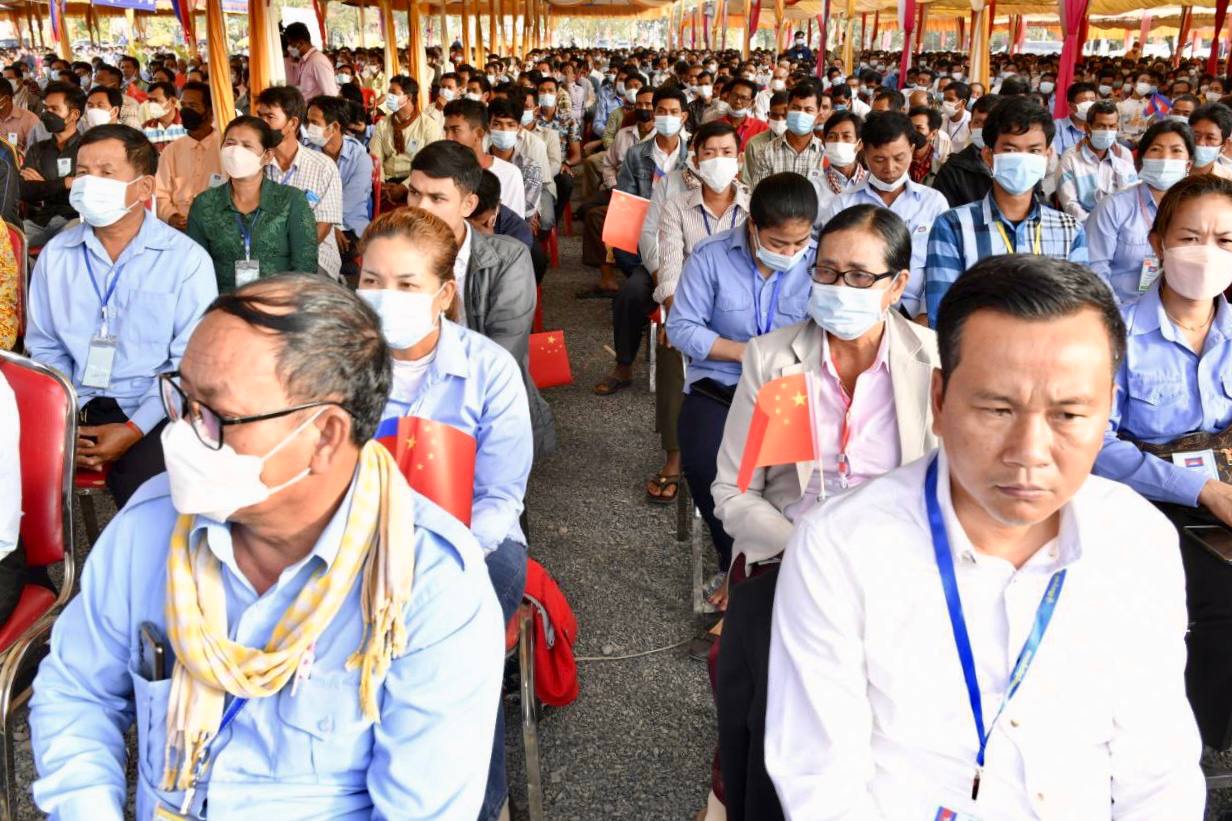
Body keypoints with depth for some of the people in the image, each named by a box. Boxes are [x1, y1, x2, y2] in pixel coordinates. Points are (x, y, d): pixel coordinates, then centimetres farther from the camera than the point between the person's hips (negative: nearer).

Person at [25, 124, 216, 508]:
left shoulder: (187, 259, -3)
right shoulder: (56, 254, 10)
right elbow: (45, 347, 12)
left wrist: (133, 430, -15)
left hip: (148, 411, -3)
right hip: (71, 407, 4)